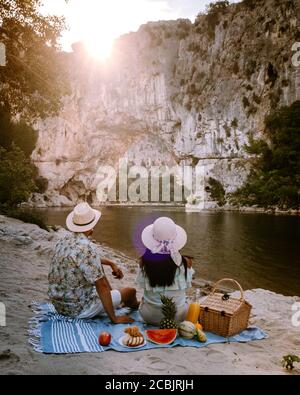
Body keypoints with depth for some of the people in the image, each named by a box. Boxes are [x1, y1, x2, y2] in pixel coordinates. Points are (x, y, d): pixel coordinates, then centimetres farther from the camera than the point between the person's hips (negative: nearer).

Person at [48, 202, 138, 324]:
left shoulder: (65, 240, -1)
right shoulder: (88, 248, -28)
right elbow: (101, 286, -26)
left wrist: (111, 263, 19)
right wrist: (114, 318, -18)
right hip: (79, 309, -8)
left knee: (98, 265, 25)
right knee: (130, 291, 8)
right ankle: (133, 305, 44)